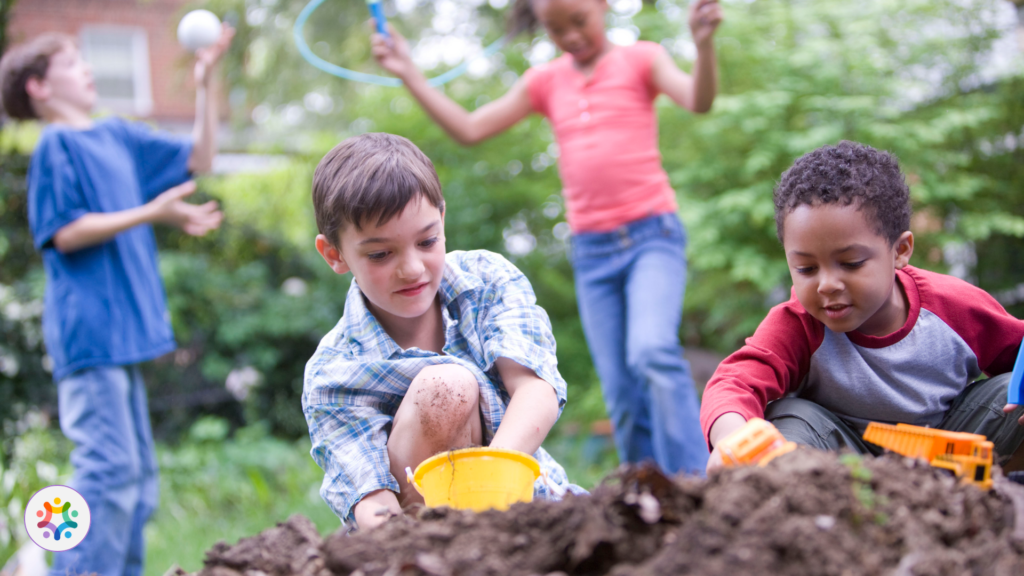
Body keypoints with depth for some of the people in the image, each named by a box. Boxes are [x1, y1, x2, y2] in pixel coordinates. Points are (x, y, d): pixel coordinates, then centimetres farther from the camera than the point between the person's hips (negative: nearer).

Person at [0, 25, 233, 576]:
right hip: (88, 330, -8)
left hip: (120, 332, 9)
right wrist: (152, 212, -18)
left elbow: (198, 158, 21)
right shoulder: (56, 146, -5)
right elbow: (65, 233, -13)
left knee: (137, 477, 12)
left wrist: (205, 83, 12)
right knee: (109, 467, -14)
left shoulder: (118, 136, 16)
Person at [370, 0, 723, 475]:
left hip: (652, 234, -4)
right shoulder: (546, 82, 14)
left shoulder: (639, 58, 5)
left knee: (653, 351, -27)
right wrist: (409, 74, 9)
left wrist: (703, 43, -32)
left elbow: (699, 101, -13)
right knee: (622, 395, 1)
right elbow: (469, 129, 14)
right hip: (592, 251, 4)